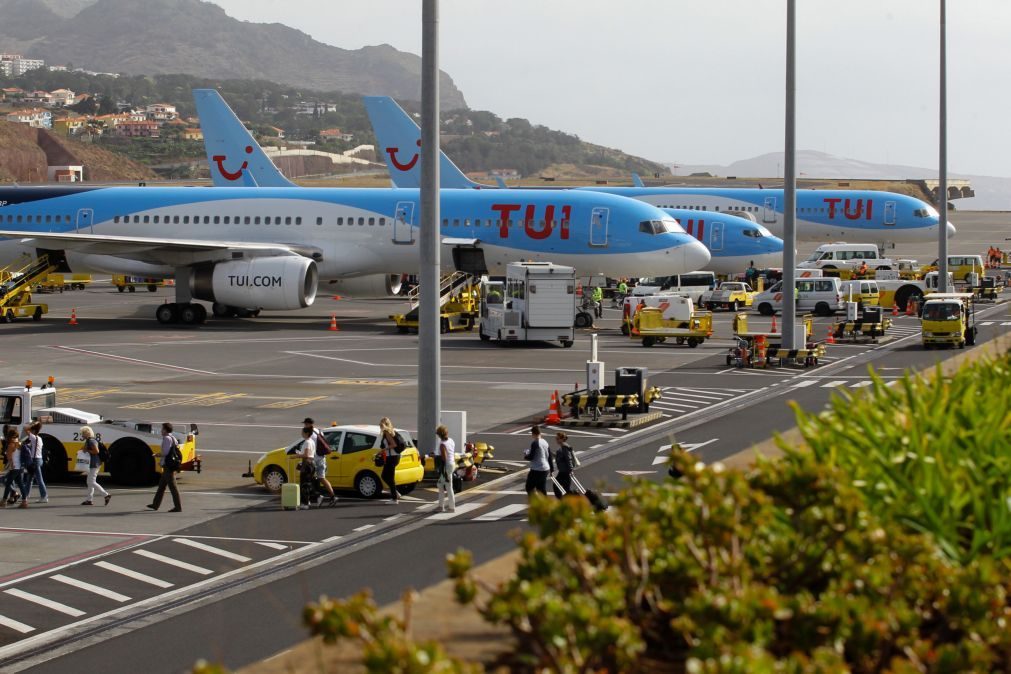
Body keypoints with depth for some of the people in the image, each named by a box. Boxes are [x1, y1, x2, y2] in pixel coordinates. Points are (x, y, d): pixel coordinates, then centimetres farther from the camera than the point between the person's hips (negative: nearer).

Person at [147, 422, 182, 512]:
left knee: (172, 486, -7)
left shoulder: (167, 438, -15)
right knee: (161, 485, 18)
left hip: (168, 466, -10)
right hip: (171, 466, 10)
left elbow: (165, 453, -22)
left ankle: (178, 507, -7)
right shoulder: (173, 438, 14)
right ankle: (156, 504, 26)